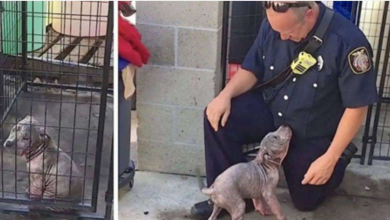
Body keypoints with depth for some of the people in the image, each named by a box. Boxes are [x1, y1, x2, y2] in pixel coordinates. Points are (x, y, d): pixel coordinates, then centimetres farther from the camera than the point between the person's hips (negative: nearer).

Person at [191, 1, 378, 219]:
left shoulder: (349, 42, -29)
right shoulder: (272, 24, -15)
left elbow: (357, 107, -22)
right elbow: (252, 70, -1)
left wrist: (330, 158, -21)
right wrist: (226, 94, -22)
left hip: (313, 135, -3)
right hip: (270, 110, 4)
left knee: (306, 201, 6)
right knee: (217, 117, -21)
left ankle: (341, 156, 34)